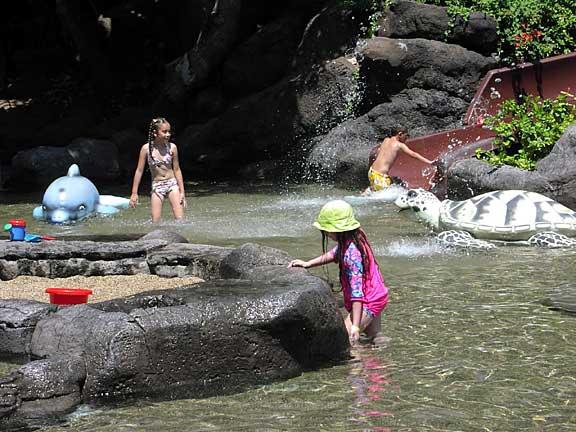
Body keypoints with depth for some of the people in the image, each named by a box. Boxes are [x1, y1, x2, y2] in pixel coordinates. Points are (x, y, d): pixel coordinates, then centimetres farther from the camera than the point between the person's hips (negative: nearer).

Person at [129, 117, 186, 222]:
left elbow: (176, 170, 3)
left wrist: (182, 192, 2)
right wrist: (134, 193, -1)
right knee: (155, 222, -4)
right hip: (156, 186, 0)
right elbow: (139, 170, -1)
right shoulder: (146, 148, -8)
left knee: (180, 219, -9)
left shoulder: (172, 147, -5)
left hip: (172, 183, 0)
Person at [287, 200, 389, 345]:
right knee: (374, 337, 25)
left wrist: (355, 326, -35)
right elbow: (334, 254, 18)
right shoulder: (351, 241, -3)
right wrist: (307, 264, 12)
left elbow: (357, 291, -34)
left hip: (368, 302, -10)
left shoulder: (351, 254, -31)